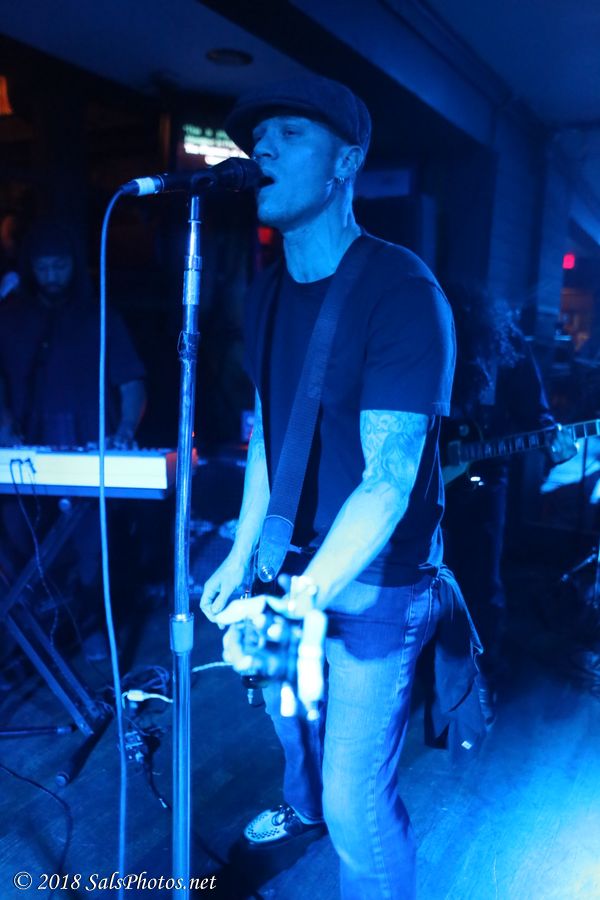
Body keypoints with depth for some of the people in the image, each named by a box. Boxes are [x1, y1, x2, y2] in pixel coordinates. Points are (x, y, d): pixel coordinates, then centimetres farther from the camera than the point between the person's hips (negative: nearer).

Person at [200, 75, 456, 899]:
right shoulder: (268, 291, 3)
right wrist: (241, 558, 8)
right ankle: (302, 807, 60)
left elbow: (390, 478, -26)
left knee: (356, 802, -1)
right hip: (293, 563, 7)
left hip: (375, 584, -7)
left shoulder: (401, 291, -21)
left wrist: (304, 599, -33)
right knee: (288, 715, 28)